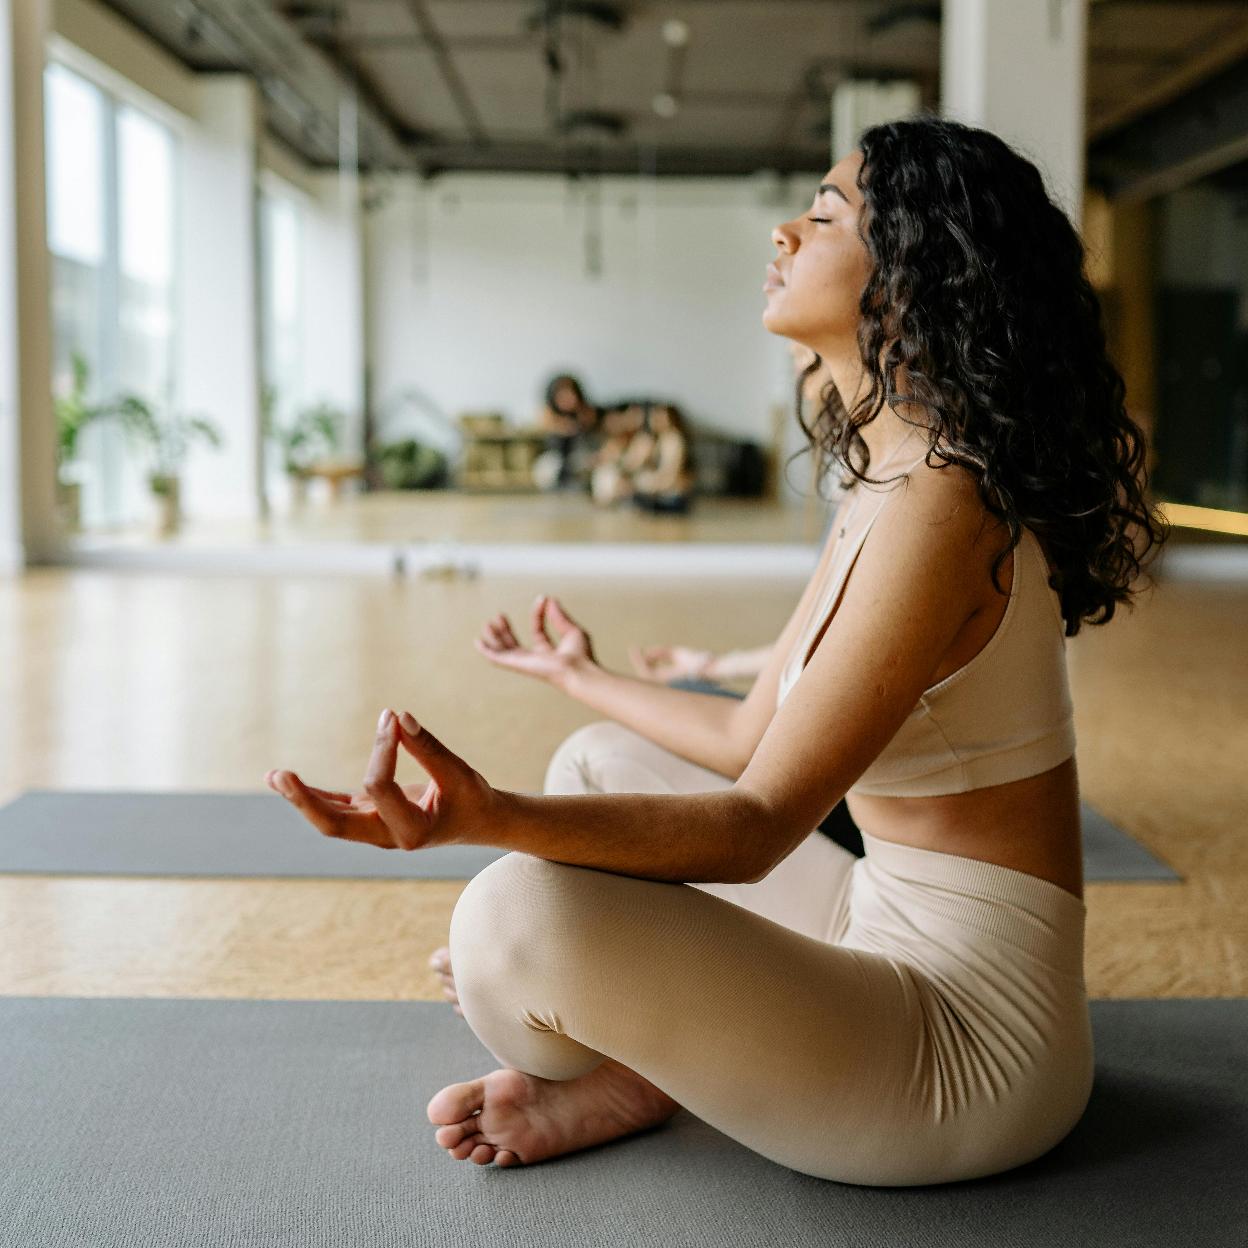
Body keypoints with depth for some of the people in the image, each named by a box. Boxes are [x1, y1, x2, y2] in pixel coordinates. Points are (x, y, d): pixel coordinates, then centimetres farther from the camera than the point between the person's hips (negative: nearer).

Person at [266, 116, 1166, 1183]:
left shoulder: (939, 506, -23)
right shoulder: (883, 488, 7)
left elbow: (760, 823, -25)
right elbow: (755, 738, 14)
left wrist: (491, 817, -38)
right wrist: (583, 677, 32)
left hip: (978, 1041, -10)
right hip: (893, 937, 10)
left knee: (522, 916, -26)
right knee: (600, 765, 18)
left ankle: (616, 1086, 8)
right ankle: (632, 1058, 0)